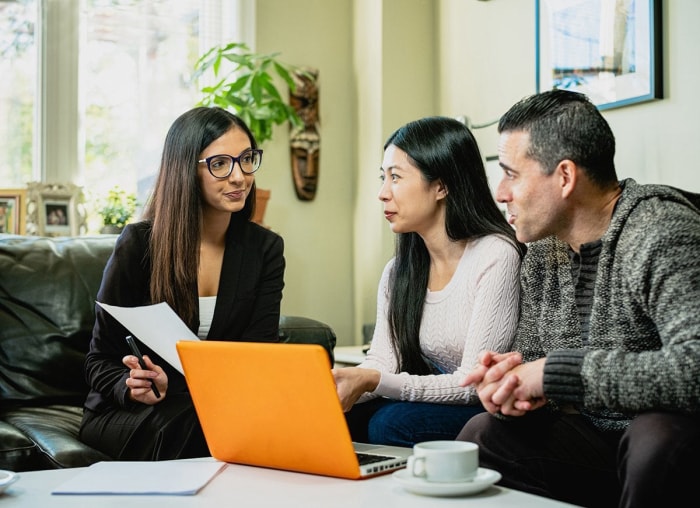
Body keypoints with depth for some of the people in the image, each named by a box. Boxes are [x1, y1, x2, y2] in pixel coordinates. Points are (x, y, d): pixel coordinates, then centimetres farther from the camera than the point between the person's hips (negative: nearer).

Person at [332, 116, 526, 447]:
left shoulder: (495, 257, -16)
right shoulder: (398, 272, 7)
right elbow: (381, 363, 0)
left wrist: (373, 382, -31)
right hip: (433, 406, 6)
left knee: (392, 422, -29)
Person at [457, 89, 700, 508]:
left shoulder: (663, 234, -20)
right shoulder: (543, 251, 5)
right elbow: (531, 357, 14)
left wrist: (556, 371, -27)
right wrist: (511, 378, -12)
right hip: (592, 439, 6)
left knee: (661, 434, -36)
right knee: (482, 435, -13)